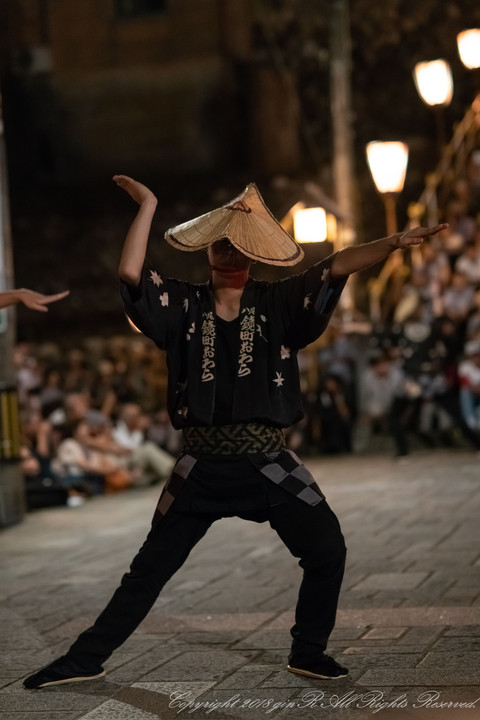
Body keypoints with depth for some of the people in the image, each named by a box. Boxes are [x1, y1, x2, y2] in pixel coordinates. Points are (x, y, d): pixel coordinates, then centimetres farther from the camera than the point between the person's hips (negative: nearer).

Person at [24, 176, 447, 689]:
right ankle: (85, 658, 19)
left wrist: (393, 244, -26)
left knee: (327, 551, -8)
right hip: (203, 468, 0)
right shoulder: (183, 306, 0)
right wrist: (147, 206, -13)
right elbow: (130, 272, -15)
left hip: (270, 466, 0)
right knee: (150, 568, 8)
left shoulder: (278, 304, 0)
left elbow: (336, 266, -13)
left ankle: (308, 653, 12)